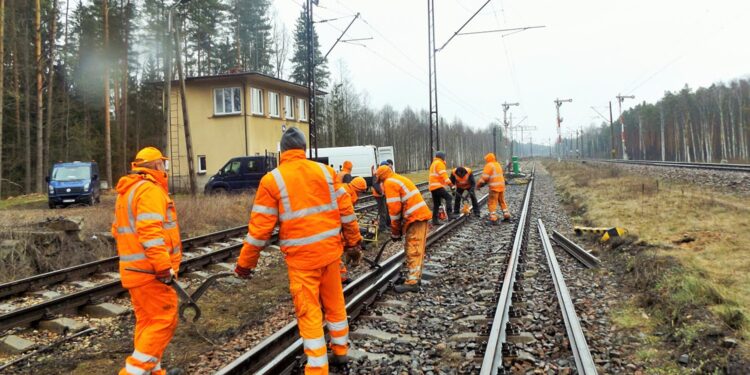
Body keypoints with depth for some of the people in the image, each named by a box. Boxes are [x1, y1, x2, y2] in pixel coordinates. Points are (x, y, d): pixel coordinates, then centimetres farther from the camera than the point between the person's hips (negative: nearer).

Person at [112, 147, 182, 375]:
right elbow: (150, 231, -24)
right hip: (151, 271, -10)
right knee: (163, 321, -4)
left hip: (133, 269, 10)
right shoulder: (151, 190, -14)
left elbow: (119, 230, 23)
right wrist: (164, 267, -24)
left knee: (146, 321, 15)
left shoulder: (126, 192, 19)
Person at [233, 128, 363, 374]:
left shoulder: (272, 180, -7)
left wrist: (245, 262, 2)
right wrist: (353, 241, 16)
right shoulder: (325, 171, 2)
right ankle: (340, 351, 36)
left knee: (309, 311, 5)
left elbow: (260, 227, -7)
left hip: (301, 256, -4)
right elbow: (345, 210, 4)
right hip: (330, 250, 4)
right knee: (334, 302, 20)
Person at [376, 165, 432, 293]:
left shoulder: (389, 183, -7)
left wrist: (395, 231, -2)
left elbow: (395, 208, -12)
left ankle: (412, 282, -12)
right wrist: (399, 228, 20)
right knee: (416, 249, 17)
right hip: (421, 215, 10)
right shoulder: (399, 179, 24)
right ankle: (415, 275, 24)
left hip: (416, 217, -10)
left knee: (413, 251, -11)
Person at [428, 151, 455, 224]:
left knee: (436, 204, 10)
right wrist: (449, 182, -25)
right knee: (448, 197, -19)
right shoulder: (439, 163, -5)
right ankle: (450, 214, -31)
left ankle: (435, 220, 9)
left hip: (432, 186, 10)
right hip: (438, 186, -10)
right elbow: (443, 174, -18)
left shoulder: (433, 163, 27)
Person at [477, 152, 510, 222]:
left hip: (494, 187, -8)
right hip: (501, 185, 8)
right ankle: (506, 215, 21)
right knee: (502, 201, 20)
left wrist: (478, 185, -4)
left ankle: (493, 217, -8)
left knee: (492, 202, -2)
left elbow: (484, 177, -14)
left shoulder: (489, 165, -8)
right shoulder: (498, 165, 18)